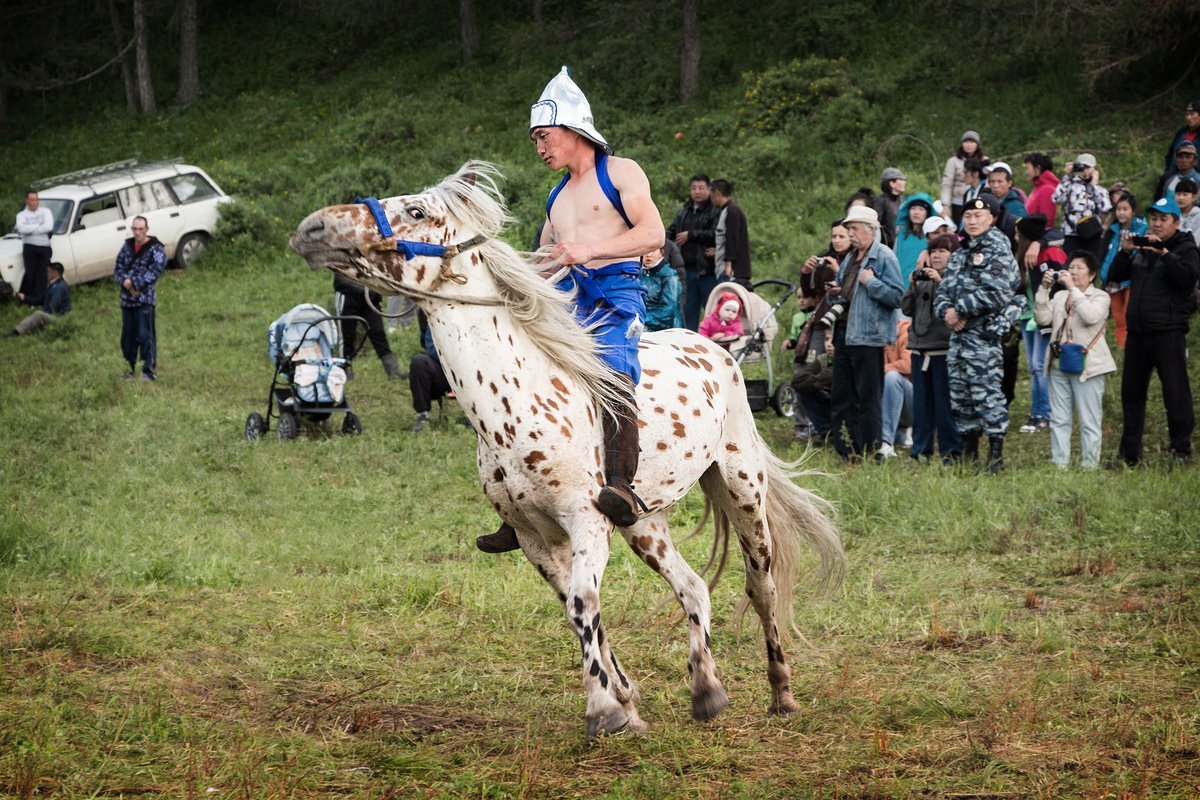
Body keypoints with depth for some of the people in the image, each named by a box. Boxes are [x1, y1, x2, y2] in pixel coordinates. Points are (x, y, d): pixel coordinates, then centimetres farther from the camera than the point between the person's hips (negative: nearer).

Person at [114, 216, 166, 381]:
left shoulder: (155, 249, -5)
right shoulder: (127, 246, 12)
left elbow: (154, 272, -15)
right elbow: (118, 268, 9)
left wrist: (133, 282, -17)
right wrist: (125, 281, -11)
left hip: (145, 300, -6)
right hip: (127, 299, 6)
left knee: (145, 335, -9)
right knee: (127, 336, 10)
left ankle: (149, 370, -6)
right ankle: (132, 369, 20)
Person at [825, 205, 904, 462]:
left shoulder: (884, 257, -8)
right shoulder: (850, 258, 19)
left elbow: (897, 296, -17)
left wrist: (871, 282, -22)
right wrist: (836, 292, 8)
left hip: (868, 336, -9)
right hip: (844, 334, 9)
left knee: (868, 399, -4)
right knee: (841, 397, 11)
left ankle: (870, 454, 0)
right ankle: (845, 452, 17)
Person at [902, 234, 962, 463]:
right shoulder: (924, 278, 16)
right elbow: (906, 308, 13)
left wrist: (940, 281, -20)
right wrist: (913, 287, -1)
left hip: (944, 348, -7)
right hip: (920, 347, 7)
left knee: (944, 403, -4)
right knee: (921, 403, 11)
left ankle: (951, 451, 2)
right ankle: (921, 450, 17)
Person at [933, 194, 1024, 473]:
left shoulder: (998, 252, -6)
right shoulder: (959, 255, 19)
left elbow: (995, 294, -18)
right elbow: (943, 291, 16)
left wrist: (959, 310, -13)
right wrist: (946, 311, -7)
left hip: (984, 335, -8)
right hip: (958, 335, 8)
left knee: (987, 395, -10)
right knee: (960, 396, 11)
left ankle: (996, 455, -7)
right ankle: (968, 455, 19)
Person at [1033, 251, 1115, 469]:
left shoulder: (1100, 297, 2)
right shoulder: (1060, 296, 17)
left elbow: (1091, 316, -19)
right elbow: (1042, 318, 3)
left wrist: (1073, 288, -17)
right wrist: (1044, 289, -4)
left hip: (1087, 366, -5)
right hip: (1059, 364, 5)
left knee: (1089, 421, -3)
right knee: (1059, 419, 6)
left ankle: (1089, 465, -2)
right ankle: (1059, 464, 9)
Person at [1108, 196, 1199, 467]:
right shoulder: (1142, 249, 17)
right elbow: (1115, 276, 10)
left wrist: (1164, 253, -25)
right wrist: (1125, 252, -5)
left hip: (1168, 332, -6)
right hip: (1137, 332, 6)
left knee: (1175, 391, -11)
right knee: (1131, 391, 10)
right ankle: (1129, 452, 17)